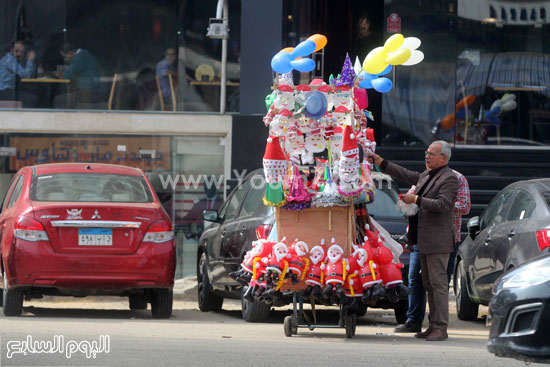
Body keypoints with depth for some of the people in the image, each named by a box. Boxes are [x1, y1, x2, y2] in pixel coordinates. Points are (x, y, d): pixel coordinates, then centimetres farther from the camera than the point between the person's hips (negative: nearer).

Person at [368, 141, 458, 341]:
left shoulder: (449, 179, -11)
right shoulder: (426, 175, 17)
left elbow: (443, 204, -22)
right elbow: (405, 175, 27)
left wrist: (416, 200, -22)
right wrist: (381, 163, 24)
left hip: (437, 241, -9)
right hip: (424, 241, 9)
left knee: (438, 282, -10)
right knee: (429, 283, 10)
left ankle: (441, 328, -11)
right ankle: (434, 325, 14)